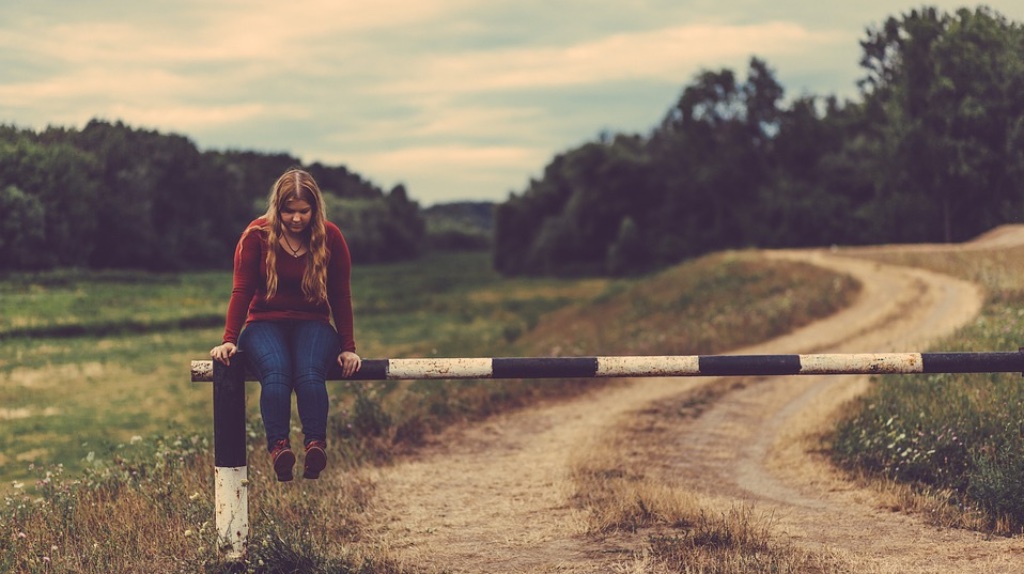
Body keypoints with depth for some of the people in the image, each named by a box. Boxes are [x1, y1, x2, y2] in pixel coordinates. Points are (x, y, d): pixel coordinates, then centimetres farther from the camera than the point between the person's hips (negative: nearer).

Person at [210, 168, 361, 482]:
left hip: (313, 324, 1)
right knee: (275, 372, -35)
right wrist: (229, 340, -11)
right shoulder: (257, 235, -3)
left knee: (310, 372, -34)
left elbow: (341, 297, 4)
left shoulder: (331, 238, 0)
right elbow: (241, 292, -2)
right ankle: (278, 447, -49)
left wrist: (348, 348, 1)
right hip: (265, 323, -1)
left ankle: (316, 445, -46)